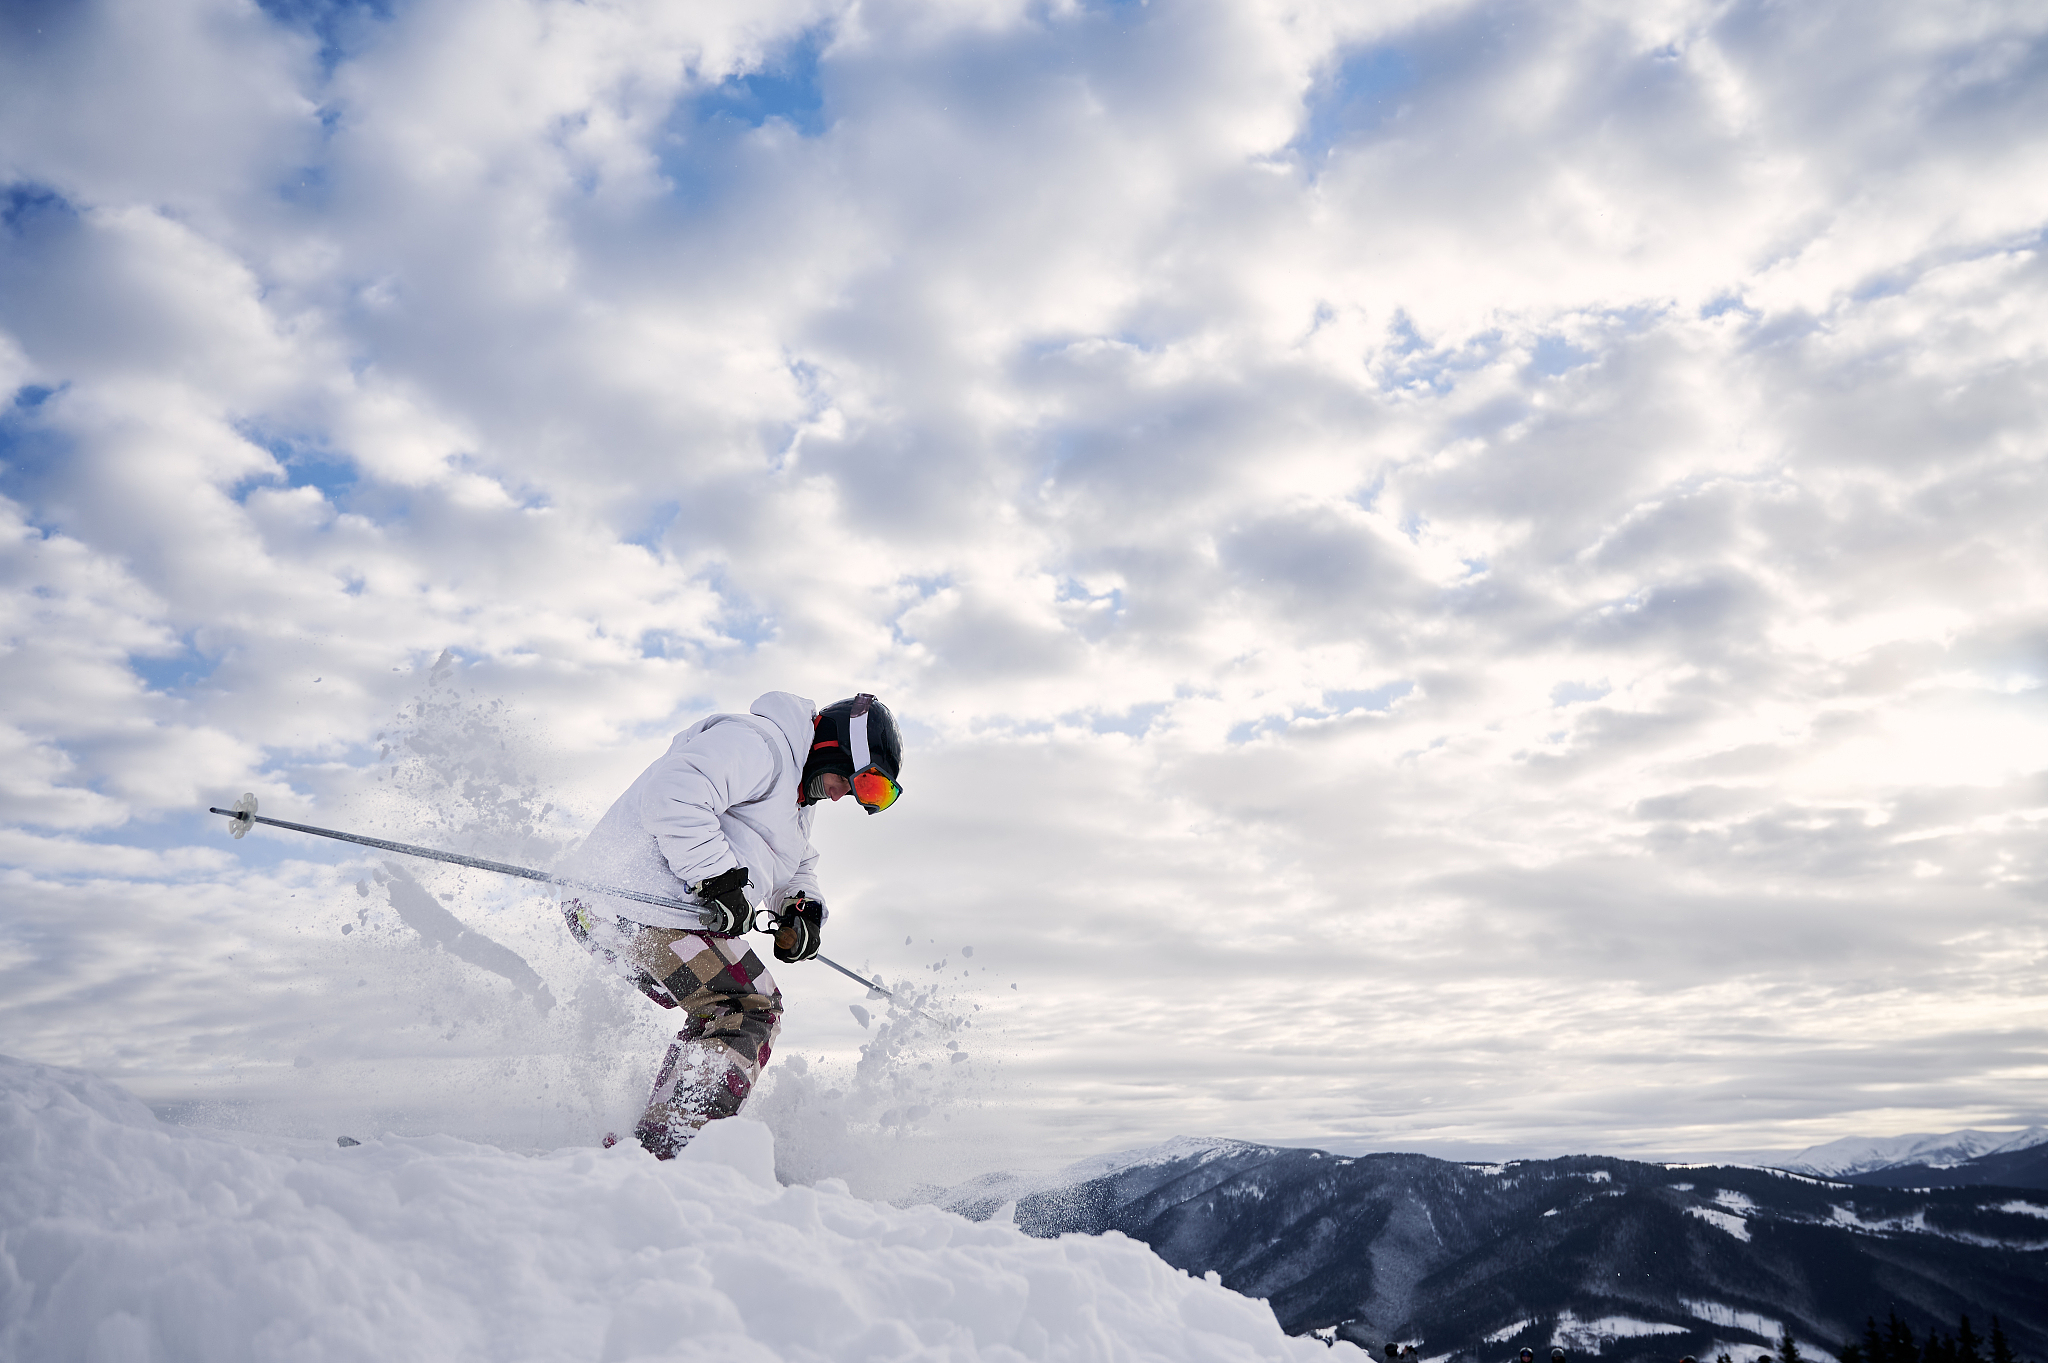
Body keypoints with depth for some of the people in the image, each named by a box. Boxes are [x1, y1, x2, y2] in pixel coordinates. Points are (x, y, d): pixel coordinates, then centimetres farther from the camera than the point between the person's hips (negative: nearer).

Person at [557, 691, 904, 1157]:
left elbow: (798, 866, 33)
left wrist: (804, 908, 11)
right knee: (750, 1009, -11)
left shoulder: (795, 796, 24)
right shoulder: (757, 742, -12)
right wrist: (718, 876, -25)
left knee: (729, 1009, 17)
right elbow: (672, 794, -26)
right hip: (636, 903, -11)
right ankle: (661, 1149, -15)